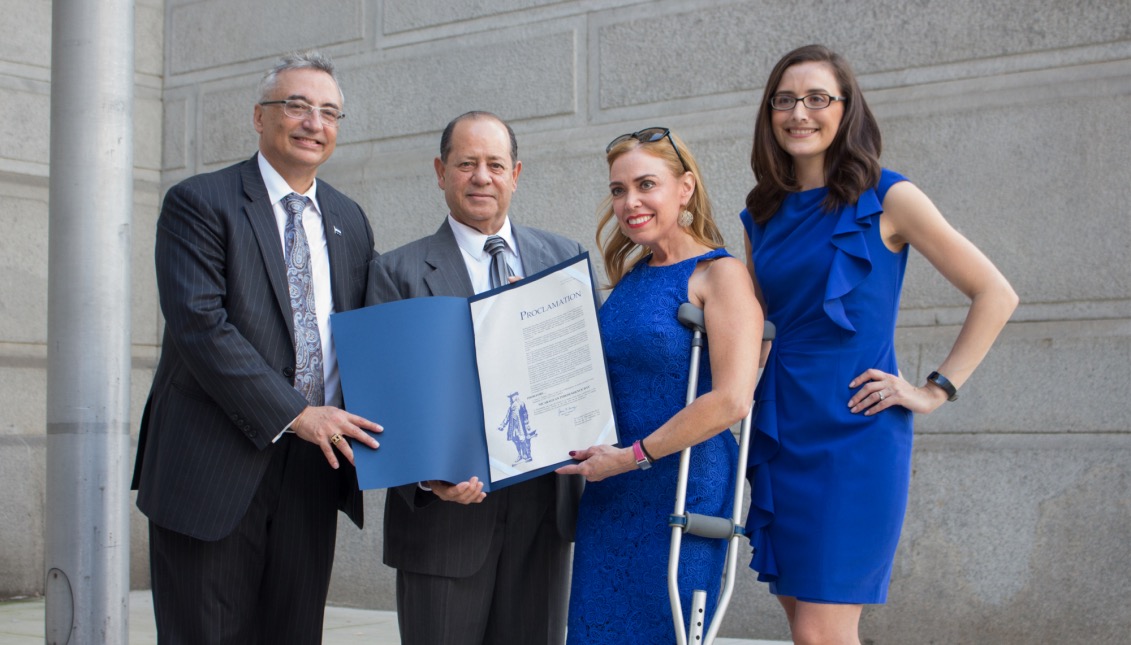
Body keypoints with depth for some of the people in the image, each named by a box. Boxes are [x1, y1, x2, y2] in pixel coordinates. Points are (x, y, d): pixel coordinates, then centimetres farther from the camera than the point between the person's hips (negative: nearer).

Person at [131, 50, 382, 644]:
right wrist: (293, 414, -20)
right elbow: (200, 324, -15)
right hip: (214, 470, -5)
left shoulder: (350, 222, 15)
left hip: (313, 468, 5)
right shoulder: (199, 204, -4)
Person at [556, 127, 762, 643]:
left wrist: (633, 455, -16)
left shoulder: (719, 274, -10)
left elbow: (731, 400, -20)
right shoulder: (629, 276, 12)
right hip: (609, 493, 7)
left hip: (680, 486, -7)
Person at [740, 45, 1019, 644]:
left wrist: (936, 389, -6)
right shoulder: (763, 216, 12)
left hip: (854, 431, -5)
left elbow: (995, 295, -2)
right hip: (778, 433, 6)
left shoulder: (886, 199, -3)